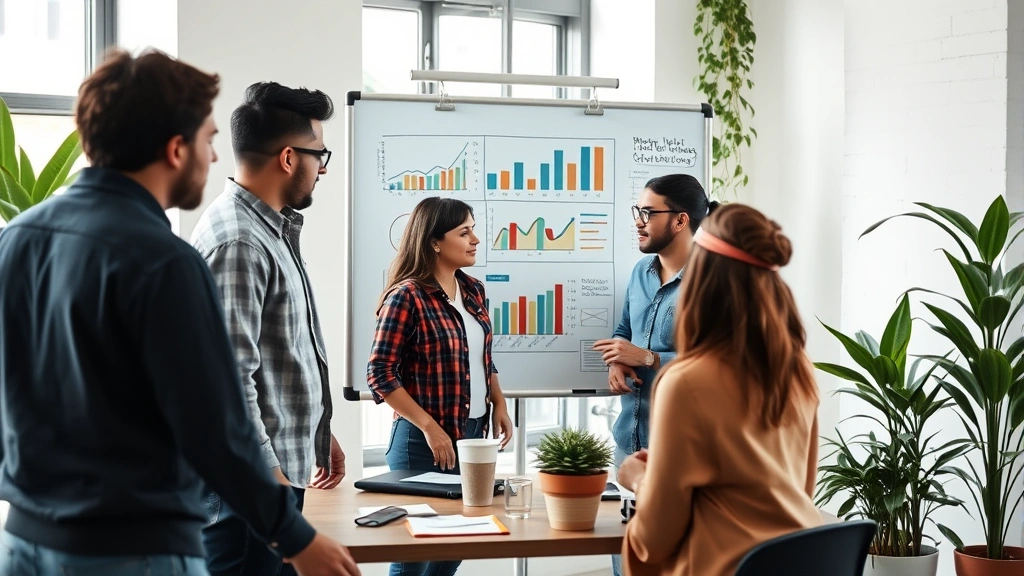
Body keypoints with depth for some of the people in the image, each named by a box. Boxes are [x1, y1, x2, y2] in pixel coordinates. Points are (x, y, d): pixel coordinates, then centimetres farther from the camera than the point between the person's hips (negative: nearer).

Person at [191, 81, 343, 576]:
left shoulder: (273, 230, 14)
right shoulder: (236, 242, -19)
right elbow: (229, 381, -24)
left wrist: (317, 435, 24)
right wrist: (270, 480, -24)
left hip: (281, 468, 10)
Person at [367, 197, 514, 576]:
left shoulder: (473, 290, 8)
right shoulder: (406, 297, -14)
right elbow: (380, 374, -16)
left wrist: (499, 405, 6)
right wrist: (428, 427, -18)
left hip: (474, 432, 7)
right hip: (425, 440, -7)